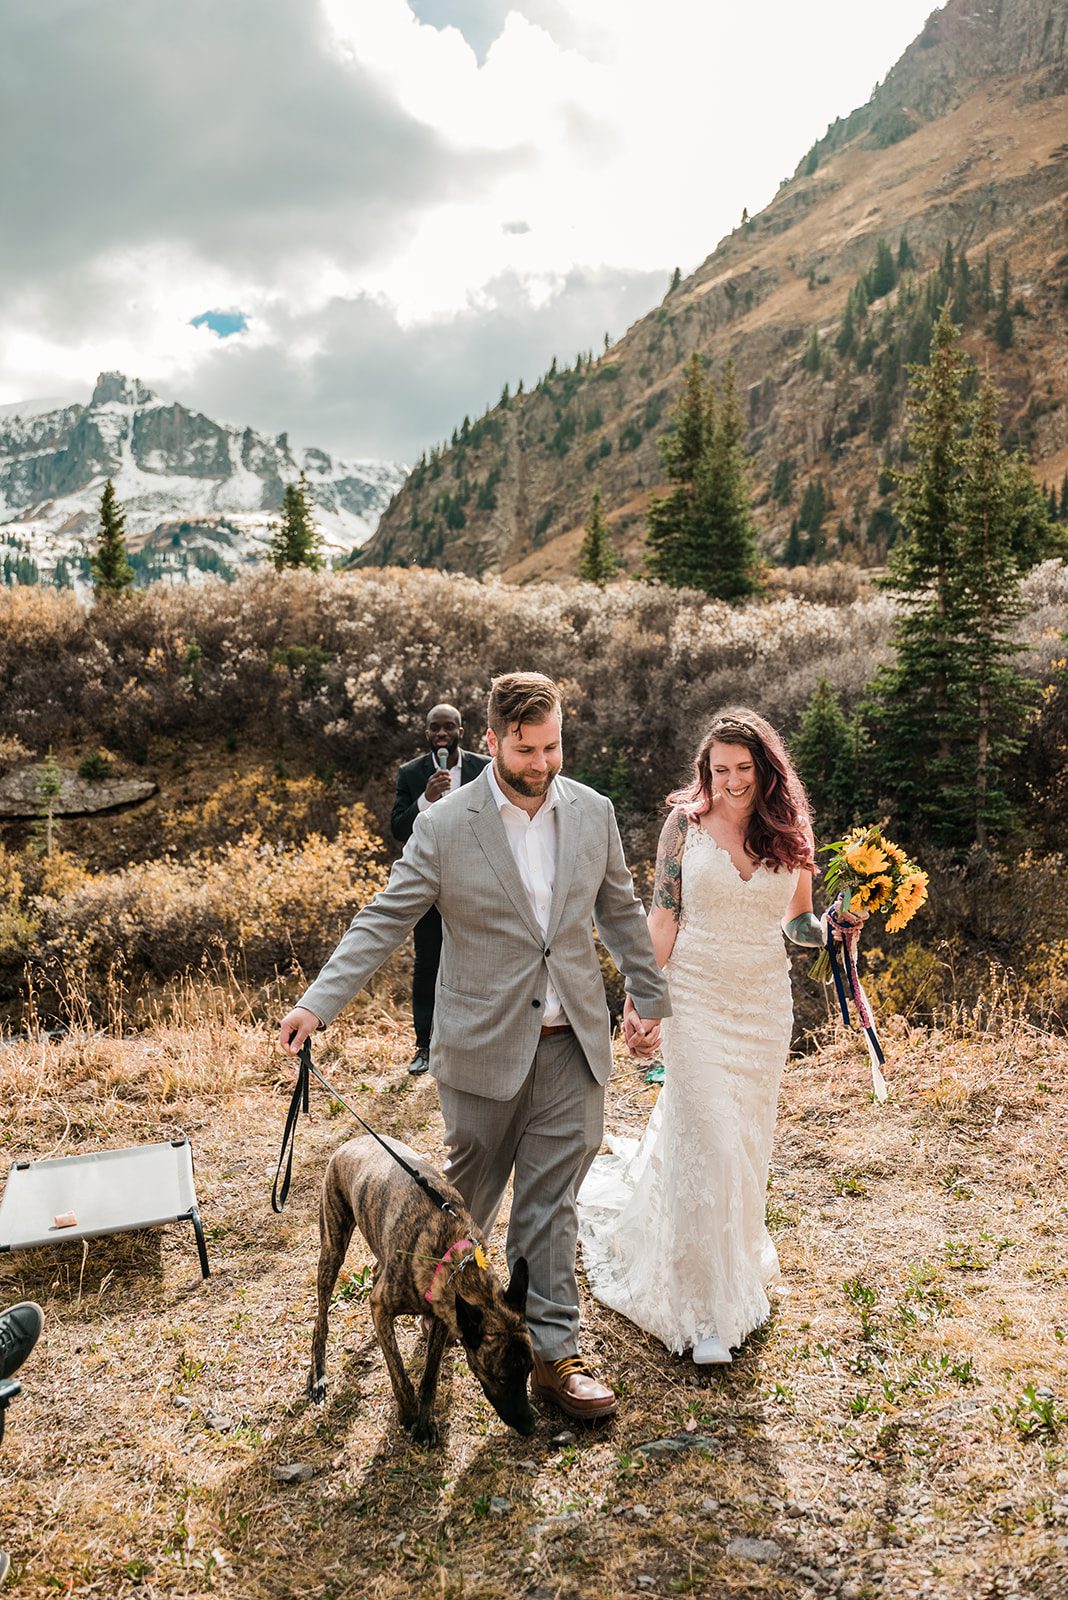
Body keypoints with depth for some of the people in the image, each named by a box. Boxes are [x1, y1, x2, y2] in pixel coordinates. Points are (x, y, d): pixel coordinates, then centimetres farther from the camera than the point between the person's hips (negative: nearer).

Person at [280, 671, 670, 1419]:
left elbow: (621, 911, 13)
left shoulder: (593, 812, 0)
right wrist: (319, 1003, -19)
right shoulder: (446, 825, -10)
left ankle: (554, 1351, 20)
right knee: (470, 1188, 15)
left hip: (572, 1040, 2)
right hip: (484, 1043, -2)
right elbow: (385, 920, -10)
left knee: (550, 1201, 8)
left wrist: (650, 996, 18)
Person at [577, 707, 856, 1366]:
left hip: (765, 1004, 3)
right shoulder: (686, 823, -5)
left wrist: (830, 931, -13)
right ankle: (707, 1306, 8)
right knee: (709, 1144, -6)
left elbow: (799, 922, 9)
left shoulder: (790, 832, 1)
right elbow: (664, 917, -4)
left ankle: (738, 1259, 41)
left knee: (748, 1139, 14)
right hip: (697, 1000, -3)